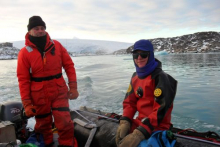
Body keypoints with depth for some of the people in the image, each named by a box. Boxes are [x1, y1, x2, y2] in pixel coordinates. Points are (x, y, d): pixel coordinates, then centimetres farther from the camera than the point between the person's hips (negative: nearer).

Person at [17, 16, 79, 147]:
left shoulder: (56, 45, -1)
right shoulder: (25, 52, -5)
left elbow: (69, 65, 1)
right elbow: (23, 79, -4)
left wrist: (73, 87, -5)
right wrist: (26, 103, -6)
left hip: (59, 92, 0)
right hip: (39, 96, 0)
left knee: (65, 123, -3)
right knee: (43, 125, 16)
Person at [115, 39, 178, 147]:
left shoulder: (160, 77, -16)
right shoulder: (135, 77, 7)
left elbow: (160, 110, -21)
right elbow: (129, 102, 7)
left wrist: (140, 133, -27)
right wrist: (124, 122, -10)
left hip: (157, 126, -6)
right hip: (140, 122, 6)